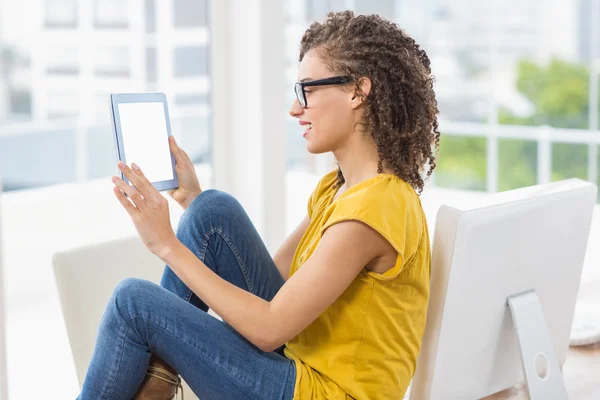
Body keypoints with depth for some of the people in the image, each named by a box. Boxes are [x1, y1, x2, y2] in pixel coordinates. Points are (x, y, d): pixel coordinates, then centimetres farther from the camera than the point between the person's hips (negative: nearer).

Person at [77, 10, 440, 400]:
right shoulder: (336, 188, 8)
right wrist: (193, 198, 7)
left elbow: (270, 329, -23)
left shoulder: (375, 206, -23)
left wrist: (169, 246, -19)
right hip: (304, 362, 9)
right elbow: (269, 277, 13)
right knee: (214, 210, -1)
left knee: (134, 300, -11)